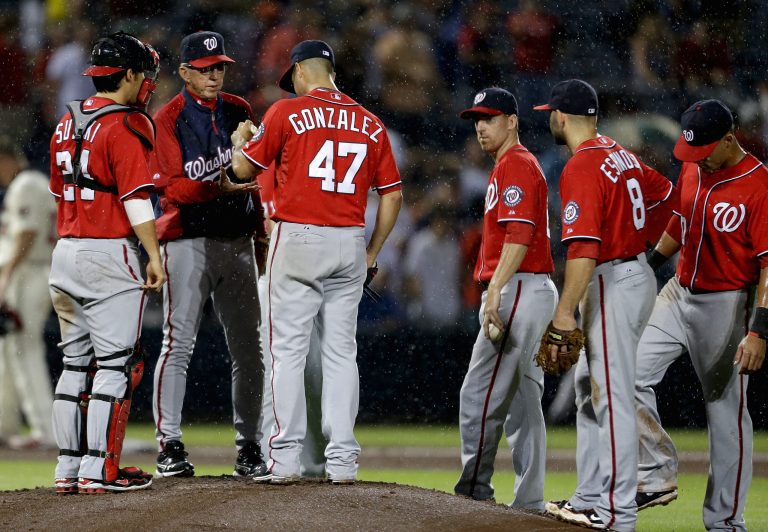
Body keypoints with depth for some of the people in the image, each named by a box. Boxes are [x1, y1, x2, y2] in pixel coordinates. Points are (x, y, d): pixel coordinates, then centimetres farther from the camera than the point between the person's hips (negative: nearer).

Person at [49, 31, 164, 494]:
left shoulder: (67, 124, 14)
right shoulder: (125, 126, -11)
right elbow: (136, 198, -17)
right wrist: (155, 257, -15)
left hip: (66, 251, 8)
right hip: (110, 254, -8)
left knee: (76, 364, 11)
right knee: (115, 364, -5)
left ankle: (69, 469, 12)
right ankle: (98, 471, -8)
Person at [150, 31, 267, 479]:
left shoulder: (239, 112, 12)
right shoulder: (168, 121, -4)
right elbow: (172, 186, -14)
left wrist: (262, 230, 11)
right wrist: (219, 188, -29)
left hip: (237, 240, 5)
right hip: (188, 240, -5)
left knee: (249, 348, 5)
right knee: (179, 344, -9)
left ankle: (249, 446, 11)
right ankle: (170, 446, -6)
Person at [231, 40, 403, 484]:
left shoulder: (287, 113, -3)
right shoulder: (370, 124, 9)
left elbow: (244, 169, 1)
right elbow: (393, 196, 9)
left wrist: (241, 140, 24)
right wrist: (370, 255, 17)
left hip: (298, 238, -3)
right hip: (349, 245, 4)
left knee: (289, 350, 0)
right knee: (341, 351, 7)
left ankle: (286, 459, -4)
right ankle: (343, 460, 4)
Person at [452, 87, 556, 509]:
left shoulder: (515, 165, -9)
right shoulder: (512, 166, 23)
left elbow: (519, 235, -21)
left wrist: (495, 291, -27)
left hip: (517, 288, -11)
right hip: (530, 295, 11)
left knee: (479, 395, -11)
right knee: (522, 400, 10)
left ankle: (474, 490, -12)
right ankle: (530, 502, 10)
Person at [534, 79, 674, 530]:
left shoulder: (581, 169, -18)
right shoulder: (622, 155, 10)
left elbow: (584, 249, -25)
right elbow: (665, 193, 23)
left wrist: (565, 313, -26)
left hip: (612, 285, -10)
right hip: (639, 271, 10)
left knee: (612, 396, -8)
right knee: (590, 390, 17)